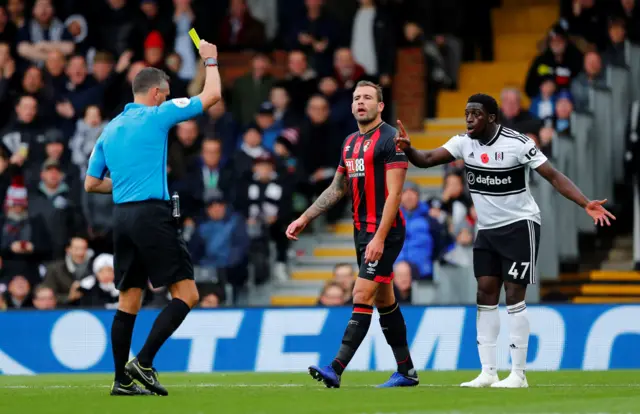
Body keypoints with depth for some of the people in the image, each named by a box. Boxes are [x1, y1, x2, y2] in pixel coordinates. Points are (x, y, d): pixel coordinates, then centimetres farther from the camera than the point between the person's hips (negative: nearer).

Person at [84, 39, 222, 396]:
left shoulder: (110, 130, 16)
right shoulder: (156, 116, -3)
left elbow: (91, 183, 19)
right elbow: (211, 96, 0)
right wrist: (211, 60, 15)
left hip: (122, 216, 8)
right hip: (152, 215, -8)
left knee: (129, 300, 10)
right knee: (187, 294, -5)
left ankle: (123, 380, 8)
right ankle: (143, 362, -14)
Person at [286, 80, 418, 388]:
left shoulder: (390, 139, -11)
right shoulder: (350, 143, 14)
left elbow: (394, 193, -17)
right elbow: (336, 189, 23)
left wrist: (380, 238, -22)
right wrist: (304, 219, 17)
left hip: (384, 232, -9)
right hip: (362, 232, 9)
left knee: (362, 297, -13)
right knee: (384, 301, 11)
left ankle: (336, 369, -18)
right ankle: (406, 371, 18)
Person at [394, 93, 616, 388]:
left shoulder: (517, 143, -17)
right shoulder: (464, 143, -1)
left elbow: (554, 177, -16)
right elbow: (426, 160, -7)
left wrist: (586, 204, -26)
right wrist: (407, 149, -30)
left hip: (519, 226, -6)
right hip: (487, 229, 6)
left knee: (514, 297, -8)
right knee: (485, 296, 2)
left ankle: (518, 374, -2)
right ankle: (488, 372, 6)